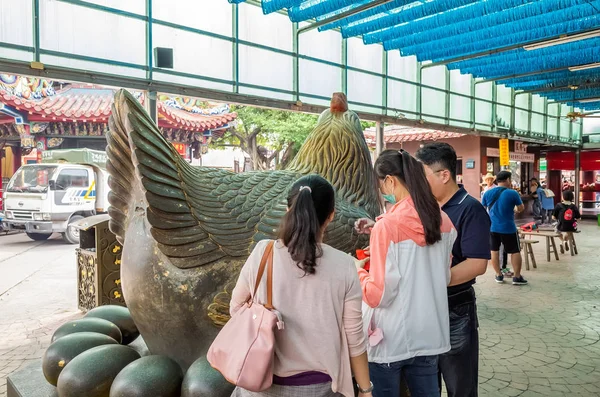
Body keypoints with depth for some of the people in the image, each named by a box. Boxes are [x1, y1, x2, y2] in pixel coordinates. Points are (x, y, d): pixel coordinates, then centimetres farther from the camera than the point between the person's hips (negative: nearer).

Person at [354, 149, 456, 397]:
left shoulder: (387, 226, -20)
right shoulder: (444, 222, 0)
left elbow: (378, 294, -20)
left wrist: (358, 271, 0)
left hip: (390, 338, -6)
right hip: (429, 334, 6)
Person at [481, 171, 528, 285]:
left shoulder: (488, 193, -1)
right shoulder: (512, 193, -11)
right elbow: (521, 208, 1)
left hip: (492, 227, 3)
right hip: (508, 228, -3)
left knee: (494, 251, 13)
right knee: (515, 251, 9)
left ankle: (499, 275, 19)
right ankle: (517, 277, 12)